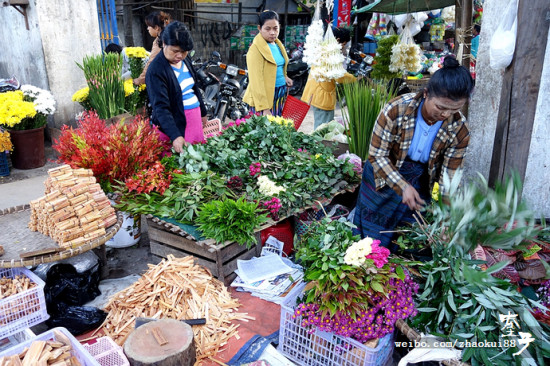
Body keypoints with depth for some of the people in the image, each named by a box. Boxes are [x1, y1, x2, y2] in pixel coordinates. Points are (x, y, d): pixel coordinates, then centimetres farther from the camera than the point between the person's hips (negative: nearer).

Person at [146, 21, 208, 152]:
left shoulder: (186, 61, 6)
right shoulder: (156, 70, -17)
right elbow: (161, 107, -25)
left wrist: (203, 113, 26)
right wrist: (175, 136, -36)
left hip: (195, 117, 7)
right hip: (174, 124, -7)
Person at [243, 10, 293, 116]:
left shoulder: (278, 45, 13)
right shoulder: (255, 49, -12)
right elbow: (256, 81, -18)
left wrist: (284, 77, 5)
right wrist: (264, 108, -25)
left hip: (281, 95, 8)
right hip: (265, 97, -8)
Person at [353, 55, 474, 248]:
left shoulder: (459, 130, -19)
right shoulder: (396, 110, -29)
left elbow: (449, 177, -13)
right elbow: (377, 155, -22)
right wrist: (403, 187, -31)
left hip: (420, 183, 2)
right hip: (383, 176, -1)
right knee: (372, 239, 13)